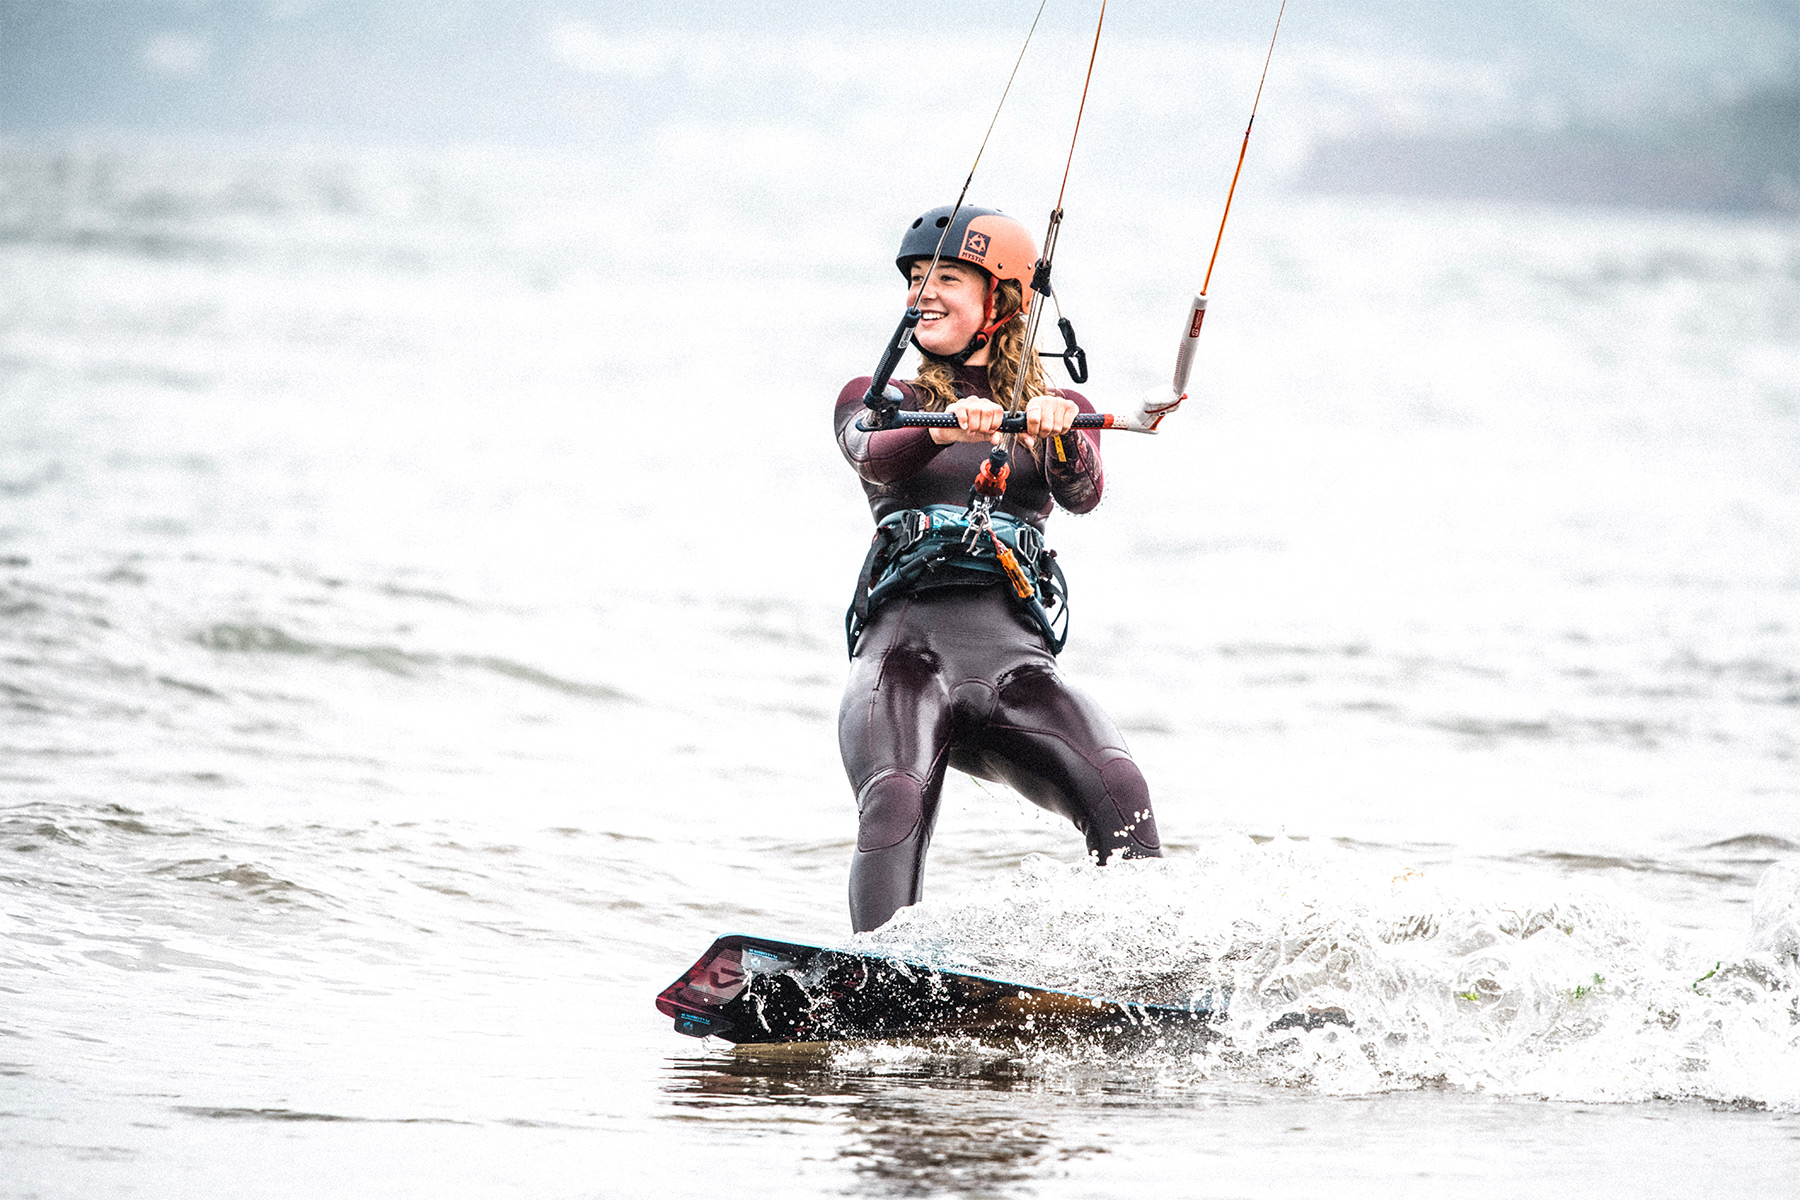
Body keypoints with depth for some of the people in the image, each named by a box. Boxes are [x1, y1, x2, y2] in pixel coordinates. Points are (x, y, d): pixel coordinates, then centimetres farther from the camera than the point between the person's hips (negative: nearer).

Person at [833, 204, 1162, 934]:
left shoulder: (1059, 412, 21)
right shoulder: (875, 401, 20)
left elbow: (1082, 493, -2)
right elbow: (874, 458, -5)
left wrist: (1058, 437, -27)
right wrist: (946, 428, -29)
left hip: (1014, 657, 1)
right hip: (902, 645, -1)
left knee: (1117, 789, -27)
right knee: (894, 805, -31)